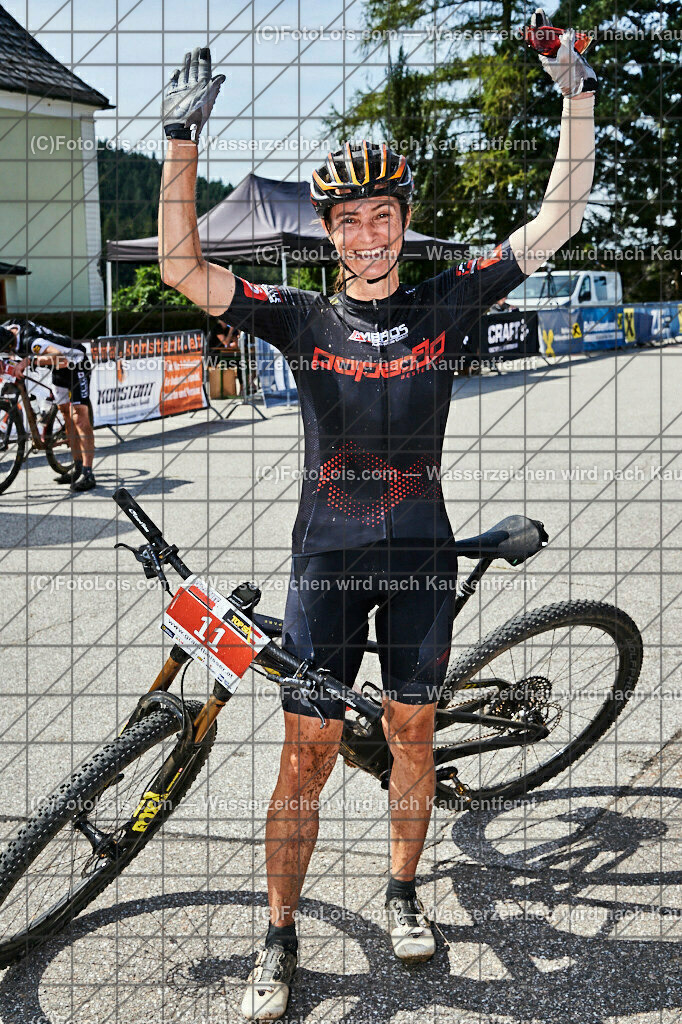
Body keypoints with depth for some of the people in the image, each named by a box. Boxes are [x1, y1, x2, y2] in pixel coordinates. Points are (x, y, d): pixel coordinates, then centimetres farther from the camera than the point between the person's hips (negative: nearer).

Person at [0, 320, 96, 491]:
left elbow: (60, 357, -49)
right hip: (60, 369, 10)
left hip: (76, 364, -10)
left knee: (79, 417, -16)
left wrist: (29, 360, -49)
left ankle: (88, 475, -18)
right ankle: (78, 468, 17)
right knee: (67, 417, 10)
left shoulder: (30, 340, -37)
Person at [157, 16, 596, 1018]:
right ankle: (280, 937, 19)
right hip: (327, 558, -1)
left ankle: (403, 891, 37)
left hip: (421, 556, 2)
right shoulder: (301, 318, -1)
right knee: (307, 754, 2)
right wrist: (184, 139, -14)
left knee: (412, 735, 14)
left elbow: (555, 223, 1)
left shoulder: (446, 304, 2)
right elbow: (182, 267, -9)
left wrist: (579, 102, -5)